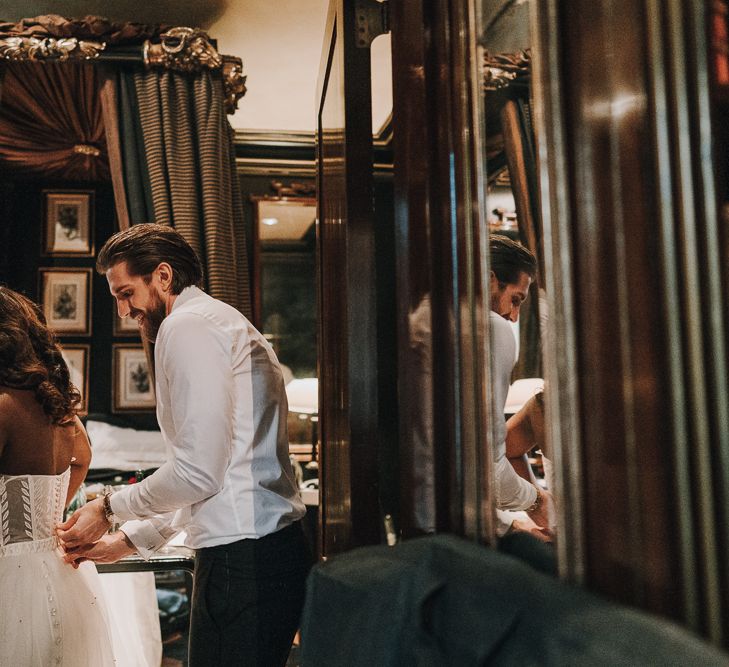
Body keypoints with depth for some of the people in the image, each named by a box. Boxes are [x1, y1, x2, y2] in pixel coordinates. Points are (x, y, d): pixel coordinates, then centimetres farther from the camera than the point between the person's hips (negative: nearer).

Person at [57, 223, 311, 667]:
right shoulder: (227, 323, 21)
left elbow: (198, 472, -17)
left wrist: (109, 508, -1)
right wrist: (129, 540, 23)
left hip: (241, 558, -10)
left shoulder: (187, 324, -10)